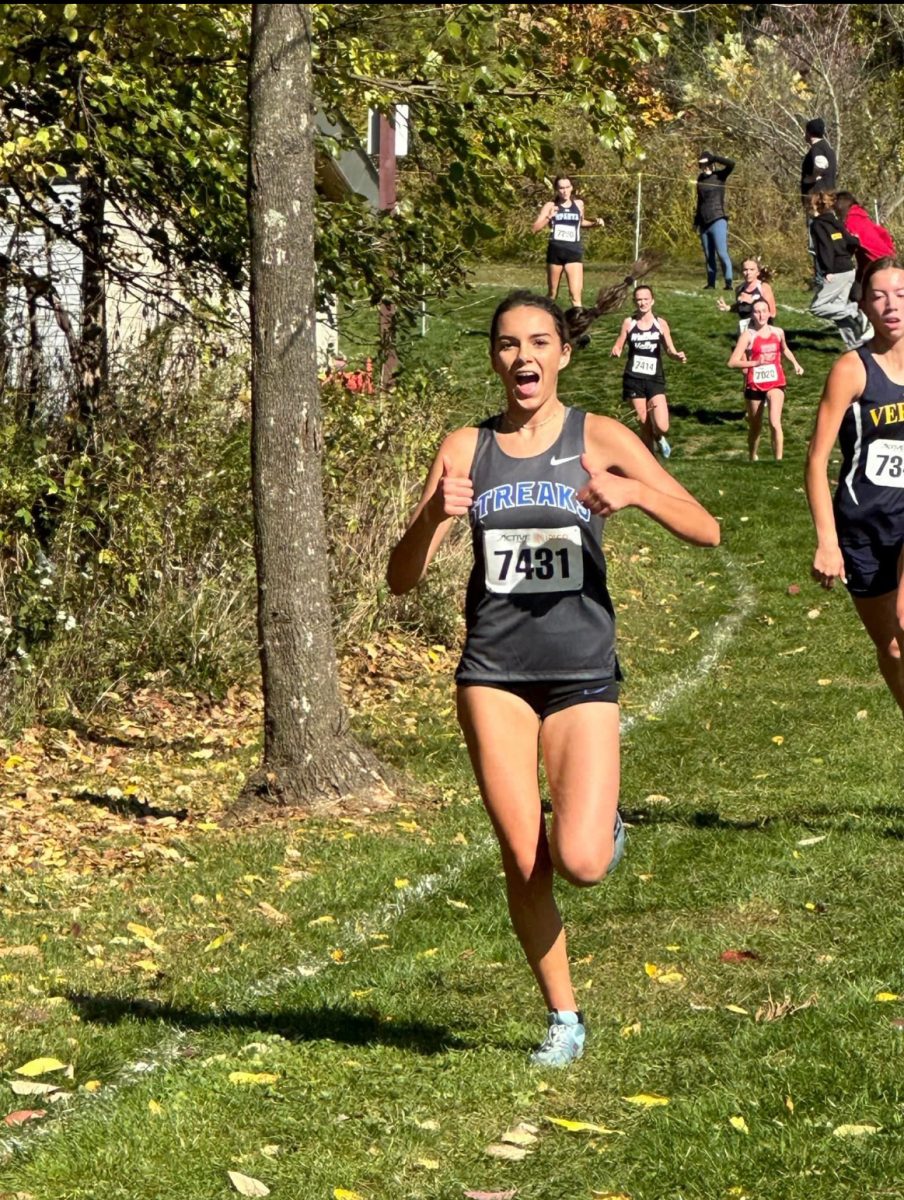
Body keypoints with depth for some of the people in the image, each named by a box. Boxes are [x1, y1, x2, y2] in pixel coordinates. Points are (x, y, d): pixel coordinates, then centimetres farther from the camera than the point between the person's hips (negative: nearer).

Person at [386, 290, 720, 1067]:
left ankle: (605, 825, 21)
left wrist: (635, 493, -25)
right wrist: (433, 515, -18)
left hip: (582, 672, -1)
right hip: (495, 672, 2)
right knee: (524, 864, -2)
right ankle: (563, 1017, 18)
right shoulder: (466, 449, 5)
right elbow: (402, 579, 2)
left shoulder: (598, 439, 0)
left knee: (581, 864, -15)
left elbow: (706, 530, -6)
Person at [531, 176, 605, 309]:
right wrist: (548, 218, -19)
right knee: (552, 294, 11)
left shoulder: (579, 204, 8)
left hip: (574, 253, 0)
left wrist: (594, 223, 11)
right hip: (555, 251, 0)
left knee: (576, 294, -13)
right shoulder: (550, 206, 1)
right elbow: (534, 229, -4)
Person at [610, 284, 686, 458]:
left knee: (661, 427, -13)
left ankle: (659, 438, 23)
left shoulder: (661, 324, 2)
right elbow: (618, 346, 8)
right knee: (644, 424, 2)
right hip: (634, 379, 1)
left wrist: (678, 356, -14)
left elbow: (670, 350, 8)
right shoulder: (628, 323, 2)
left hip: (655, 380, -1)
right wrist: (616, 351, -15)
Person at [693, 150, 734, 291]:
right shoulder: (701, 178, 12)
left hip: (717, 221, -6)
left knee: (722, 253, -14)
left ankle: (729, 283, -13)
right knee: (709, 256, 7)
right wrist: (696, 221, 20)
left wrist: (711, 158, -17)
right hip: (704, 223, 6)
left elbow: (731, 163, -21)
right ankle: (711, 283, 11)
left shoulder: (719, 176, -3)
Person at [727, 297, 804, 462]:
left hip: (775, 383, 1)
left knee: (775, 423, -18)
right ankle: (753, 459, 34)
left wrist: (795, 363, 7)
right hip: (754, 385, -1)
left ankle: (779, 460, -18)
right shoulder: (748, 335, -10)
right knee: (755, 427, 12)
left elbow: (784, 350, 24)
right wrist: (755, 363, -25)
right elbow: (733, 362, -15)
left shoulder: (778, 332, 2)